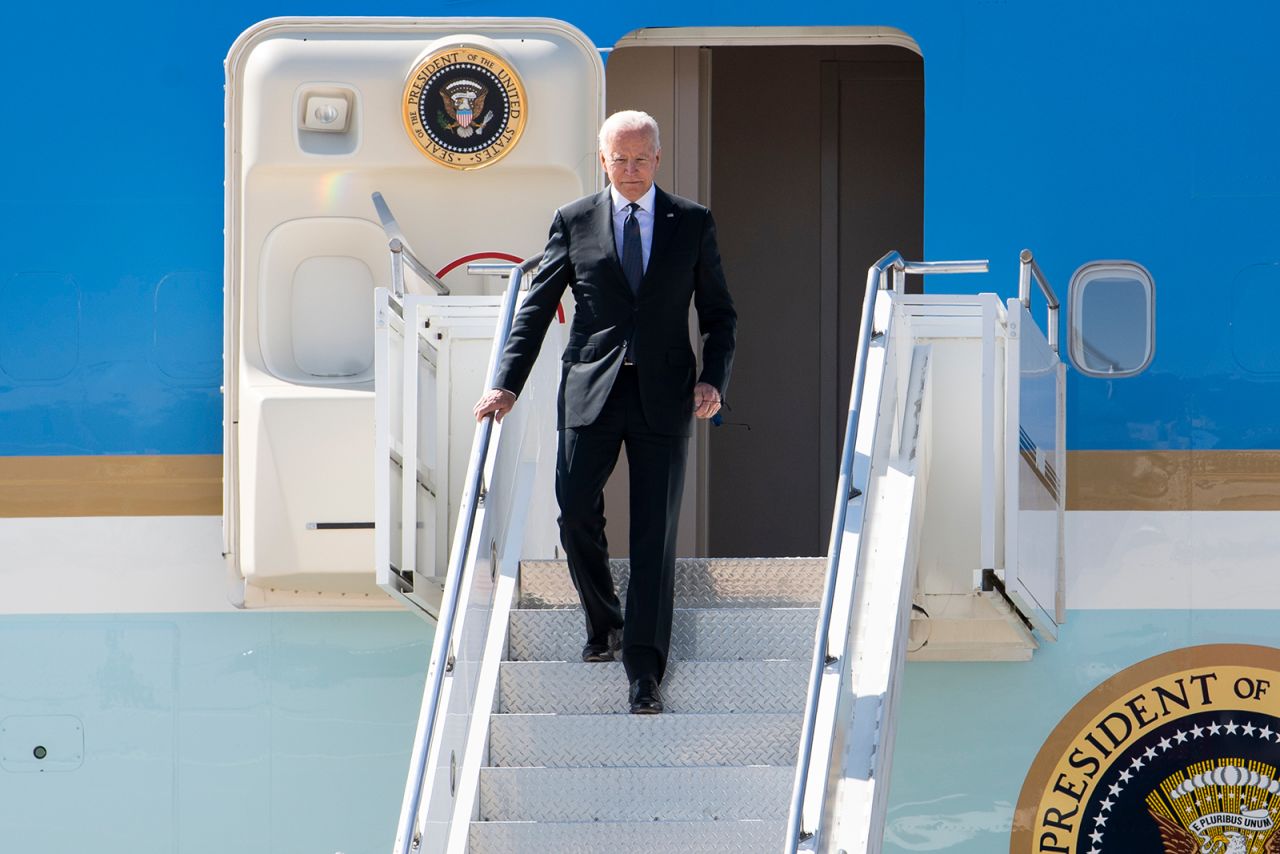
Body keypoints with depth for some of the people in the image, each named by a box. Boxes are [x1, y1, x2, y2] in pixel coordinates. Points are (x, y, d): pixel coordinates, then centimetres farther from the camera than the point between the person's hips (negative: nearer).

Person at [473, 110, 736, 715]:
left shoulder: (692, 223, 7)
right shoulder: (574, 222, 6)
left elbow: (720, 314, 10)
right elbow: (536, 308, 6)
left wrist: (714, 379, -6)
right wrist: (507, 384, -3)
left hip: (664, 394, -1)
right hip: (590, 391, 1)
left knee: (655, 532, -4)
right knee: (576, 515, -4)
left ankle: (645, 672, -1)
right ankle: (604, 625, 24)